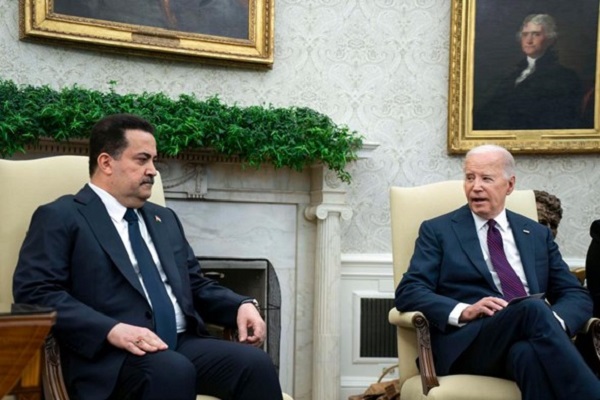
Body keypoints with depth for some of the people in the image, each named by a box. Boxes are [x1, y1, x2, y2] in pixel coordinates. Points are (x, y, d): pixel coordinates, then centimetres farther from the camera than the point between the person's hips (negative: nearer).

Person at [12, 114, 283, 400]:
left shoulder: (164, 218, 24)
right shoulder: (60, 217, 3)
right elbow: (34, 292, -9)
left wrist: (242, 305, 5)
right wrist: (112, 330, -22)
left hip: (182, 344, 6)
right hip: (112, 354, -6)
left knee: (255, 363, -21)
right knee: (173, 371, -37)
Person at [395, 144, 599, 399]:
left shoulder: (538, 234, 23)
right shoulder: (438, 231, 13)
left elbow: (576, 295, 17)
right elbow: (408, 292, 1)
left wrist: (554, 321, -7)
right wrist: (464, 311, -17)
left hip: (531, 343, 2)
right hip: (469, 344, -2)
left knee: (527, 352, -37)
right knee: (532, 308, -32)